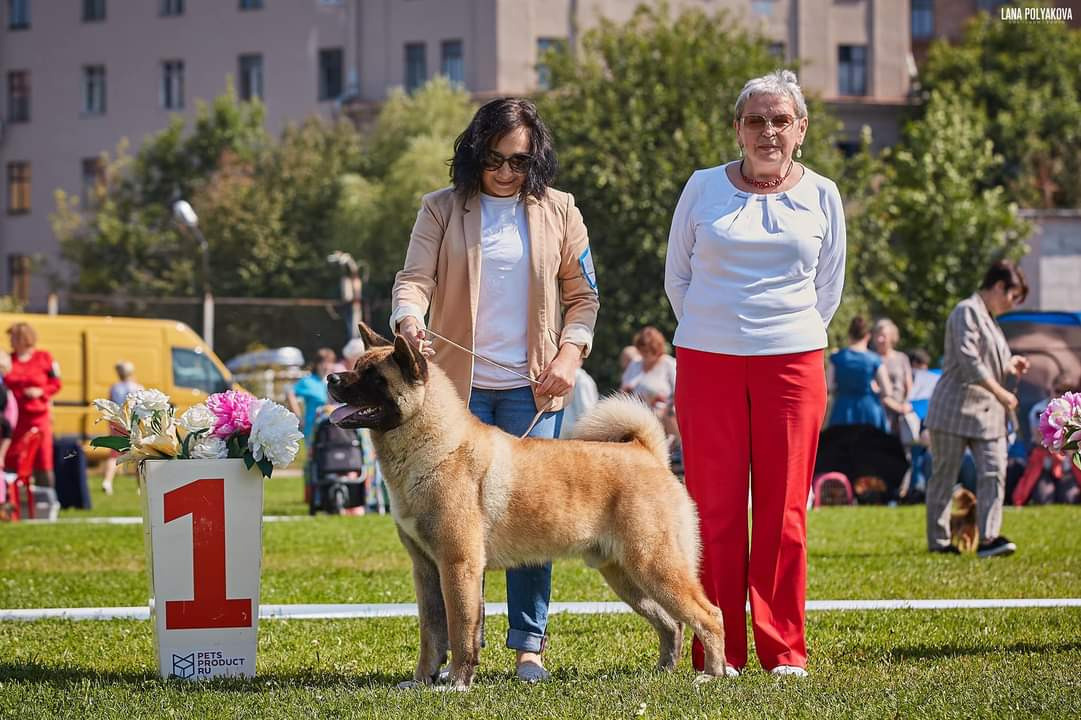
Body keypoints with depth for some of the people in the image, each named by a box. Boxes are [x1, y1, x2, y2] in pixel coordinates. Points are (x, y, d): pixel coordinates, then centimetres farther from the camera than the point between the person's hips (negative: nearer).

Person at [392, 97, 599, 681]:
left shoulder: (557, 211, 8)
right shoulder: (442, 210, 5)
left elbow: (582, 294, 12)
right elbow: (415, 277, -6)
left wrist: (570, 353, -4)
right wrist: (409, 320, -28)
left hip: (533, 386, 1)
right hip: (460, 385, 0)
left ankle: (529, 645, 3)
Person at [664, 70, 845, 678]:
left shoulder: (821, 196, 7)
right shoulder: (703, 189, 5)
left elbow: (828, 289, 15)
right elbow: (677, 277, 14)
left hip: (792, 363, 0)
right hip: (708, 362, 0)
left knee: (783, 512, 0)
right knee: (715, 509, -1)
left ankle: (784, 649, 6)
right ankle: (719, 652, 4)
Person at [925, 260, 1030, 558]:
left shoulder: (988, 319, 21)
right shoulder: (967, 312, -10)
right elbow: (969, 360, -20)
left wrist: (1009, 366, 12)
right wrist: (1001, 393, -20)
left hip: (987, 412, 9)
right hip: (956, 408, -9)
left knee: (994, 472, -7)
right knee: (944, 476, 0)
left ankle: (988, 537, -13)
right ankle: (938, 541, 5)